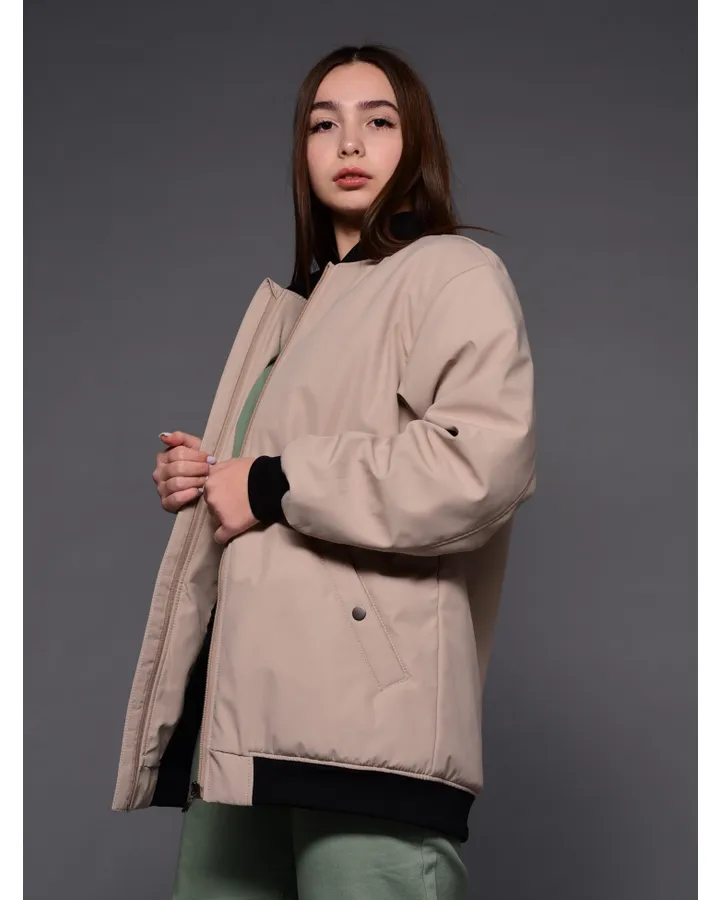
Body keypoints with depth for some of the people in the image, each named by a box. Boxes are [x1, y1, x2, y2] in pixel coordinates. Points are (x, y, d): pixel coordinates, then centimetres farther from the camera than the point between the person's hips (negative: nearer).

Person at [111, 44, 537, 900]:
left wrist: (274, 486, -11)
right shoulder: (295, 307, 26)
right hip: (243, 700, 8)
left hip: (367, 710, -8)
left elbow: (484, 462, -18)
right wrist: (206, 476, 14)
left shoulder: (452, 273, 0)